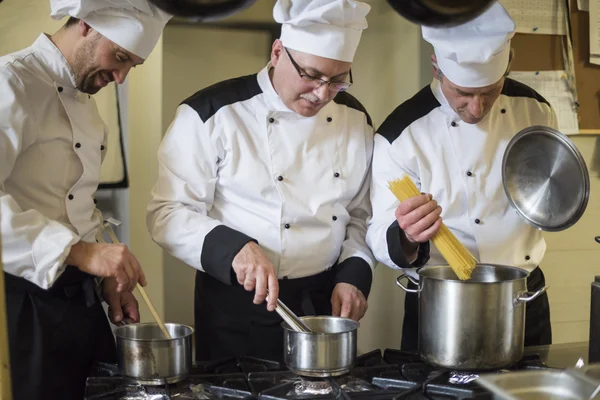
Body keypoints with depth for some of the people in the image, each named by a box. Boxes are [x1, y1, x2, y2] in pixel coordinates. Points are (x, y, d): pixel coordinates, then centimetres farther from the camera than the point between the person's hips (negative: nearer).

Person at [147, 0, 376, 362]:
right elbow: (168, 213, -14)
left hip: (326, 302, 5)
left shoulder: (355, 120, 2)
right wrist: (234, 248, -29)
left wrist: (354, 275, -4)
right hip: (239, 308, -4)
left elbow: (361, 216, 12)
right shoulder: (211, 115, -14)